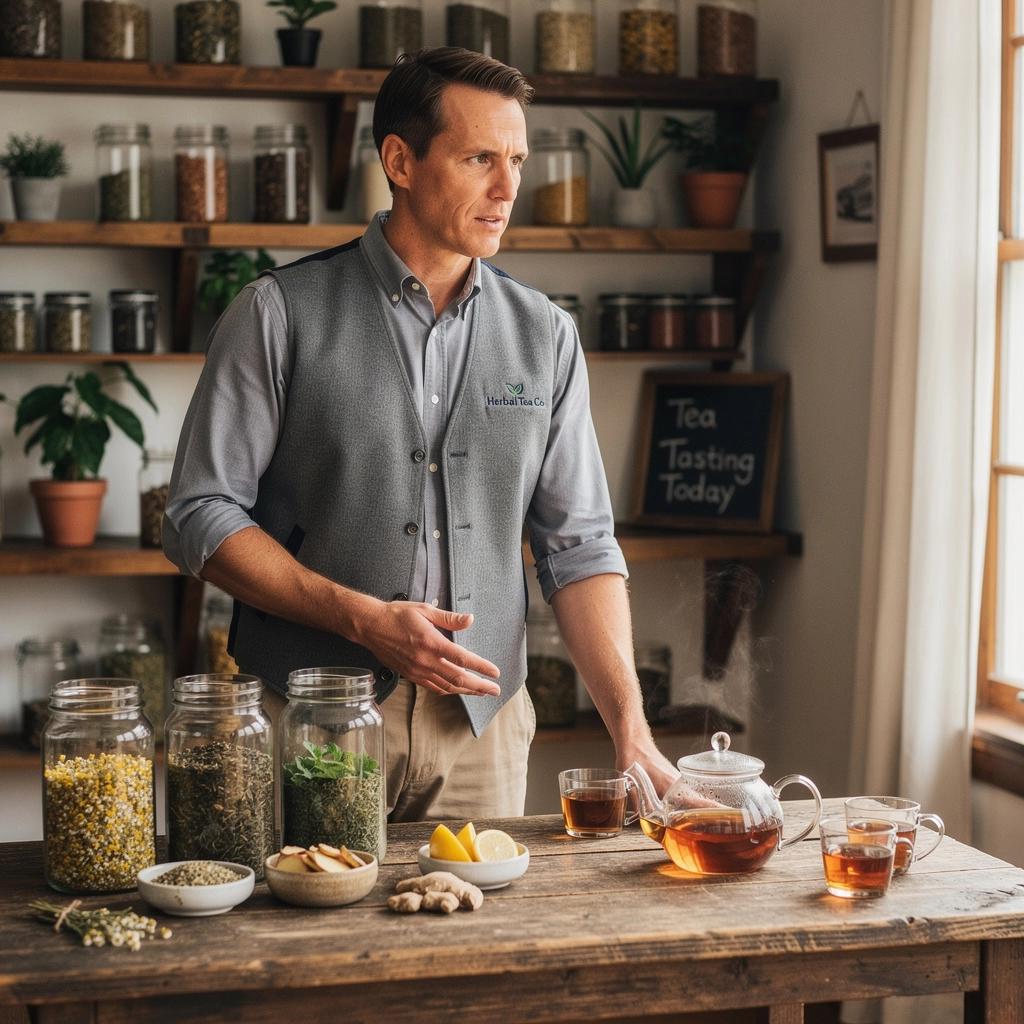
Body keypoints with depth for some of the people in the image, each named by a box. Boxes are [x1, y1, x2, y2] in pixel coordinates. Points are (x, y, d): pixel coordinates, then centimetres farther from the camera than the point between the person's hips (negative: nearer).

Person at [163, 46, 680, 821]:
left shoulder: (544, 335, 5)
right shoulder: (280, 315, -5)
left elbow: (579, 546, 4)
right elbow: (201, 517, -5)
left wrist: (631, 730, -6)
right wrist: (364, 619, -16)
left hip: (482, 728, 3)